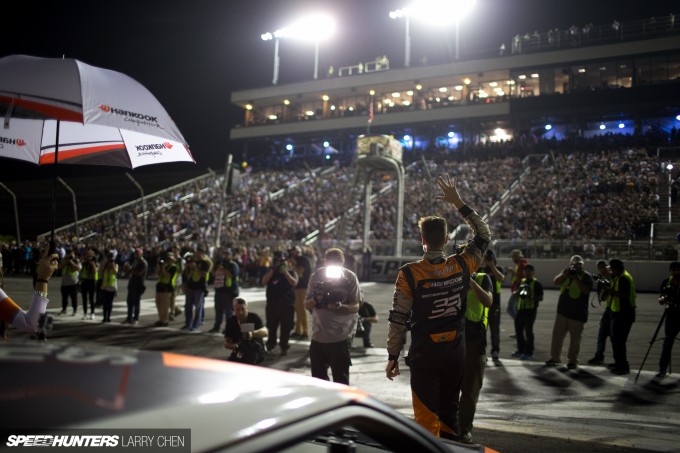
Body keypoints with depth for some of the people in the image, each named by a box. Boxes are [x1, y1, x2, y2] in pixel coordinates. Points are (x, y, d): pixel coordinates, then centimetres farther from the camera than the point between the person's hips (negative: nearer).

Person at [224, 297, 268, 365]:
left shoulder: (254, 317, -11)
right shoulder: (231, 321, -3)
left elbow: (265, 332, -28)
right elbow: (226, 343, -5)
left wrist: (252, 334, -48)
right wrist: (234, 346, -28)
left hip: (256, 352, -3)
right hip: (239, 352, 3)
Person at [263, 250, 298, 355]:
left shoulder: (291, 272, 4)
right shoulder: (271, 272, 12)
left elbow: (294, 283, -14)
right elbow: (264, 281, -4)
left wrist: (285, 271, -17)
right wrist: (273, 270, -10)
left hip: (287, 304, -2)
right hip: (272, 303, 3)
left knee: (285, 327, 1)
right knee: (271, 326, 10)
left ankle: (284, 347, 11)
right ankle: (270, 344, 26)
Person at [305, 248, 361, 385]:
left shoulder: (350, 277, -5)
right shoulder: (316, 277, 2)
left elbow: (355, 307, -4)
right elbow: (307, 305, 8)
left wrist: (340, 306, -24)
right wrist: (315, 300, -15)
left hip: (341, 336, -4)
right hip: (318, 335, 4)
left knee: (341, 379, -2)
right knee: (318, 377, 13)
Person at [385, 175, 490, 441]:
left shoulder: (409, 274, -13)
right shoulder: (461, 267, -5)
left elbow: (398, 320, -9)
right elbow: (483, 235, 12)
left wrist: (393, 357, 1)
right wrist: (459, 203, 13)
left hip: (424, 354, -3)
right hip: (455, 352, 4)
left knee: (426, 418, 4)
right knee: (450, 412, 18)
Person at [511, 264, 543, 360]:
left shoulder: (536, 284, -6)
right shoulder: (521, 282, 14)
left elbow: (541, 298, -9)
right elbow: (516, 293, 24)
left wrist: (532, 296, -25)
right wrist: (517, 293, 1)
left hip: (530, 310, -7)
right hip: (520, 309, 7)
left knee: (528, 331, -2)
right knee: (518, 330, 12)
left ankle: (529, 352, 6)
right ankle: (521, 350, 25)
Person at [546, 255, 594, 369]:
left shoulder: (586, 276, -2)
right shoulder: (566, 273, 12)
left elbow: (586, 290, -17)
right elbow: (555, 282, 0)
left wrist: (577, 278, -22)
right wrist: (564, 274, -16)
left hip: (578, 313, -5)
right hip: (562, 310, 5)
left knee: (575, 338, 1)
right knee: (557, 335, 7)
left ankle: (572, 360, 10)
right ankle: (555, 357, 17)